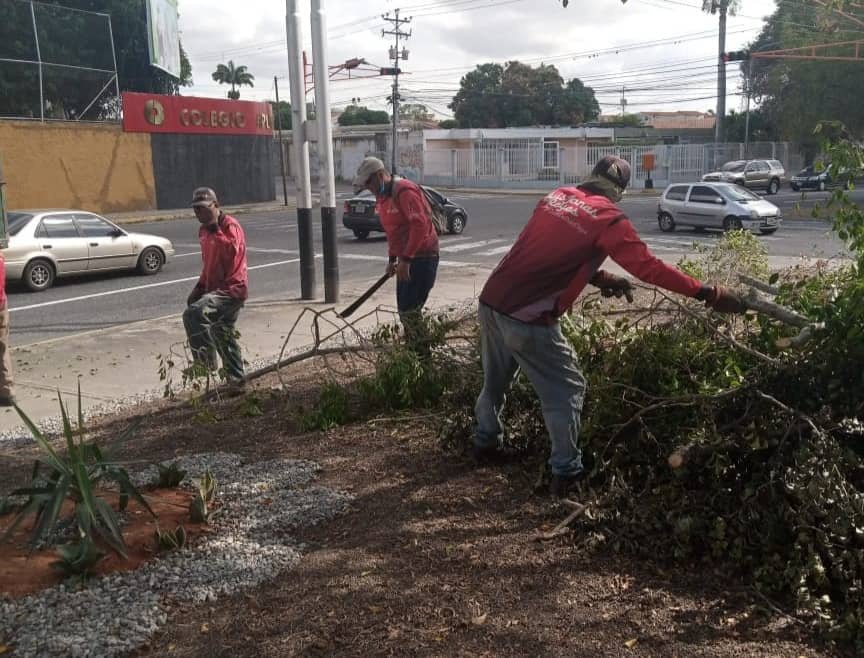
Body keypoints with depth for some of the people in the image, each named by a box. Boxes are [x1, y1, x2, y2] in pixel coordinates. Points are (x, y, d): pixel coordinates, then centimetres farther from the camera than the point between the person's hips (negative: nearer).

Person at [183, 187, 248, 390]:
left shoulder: (230, 226, -13)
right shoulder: (204, 230, 13)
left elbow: (231, 251, -32)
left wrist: (215, 229, -25)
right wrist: (200, 287, 10)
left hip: (232, 289, -10)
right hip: (215, 289, 10)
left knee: (193, 313, -29)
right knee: (223, 336, 17)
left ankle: (206, 358, -18)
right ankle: (236, 381, 28)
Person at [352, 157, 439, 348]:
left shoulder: (404, 191, -18)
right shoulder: (383, 196, 13)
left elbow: (420, 225, -26)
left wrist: (405, 259, -26)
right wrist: (392, 259, 18)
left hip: (422, 257, -10)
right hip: (406, 258, 10)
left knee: (409, 310, -11)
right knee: (404, 309, 11)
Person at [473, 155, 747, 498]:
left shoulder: (556, 196, 13)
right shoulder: (608, 218, -7)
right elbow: (648, 266, -10)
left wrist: (598, 278, 19)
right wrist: (708, 294, -7)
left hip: (491, 300, 7)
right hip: (527, 317, -7)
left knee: (495, 379, 26)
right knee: (566, 391, 7)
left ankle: (485, 443, 43)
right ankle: (566, 473, 10)